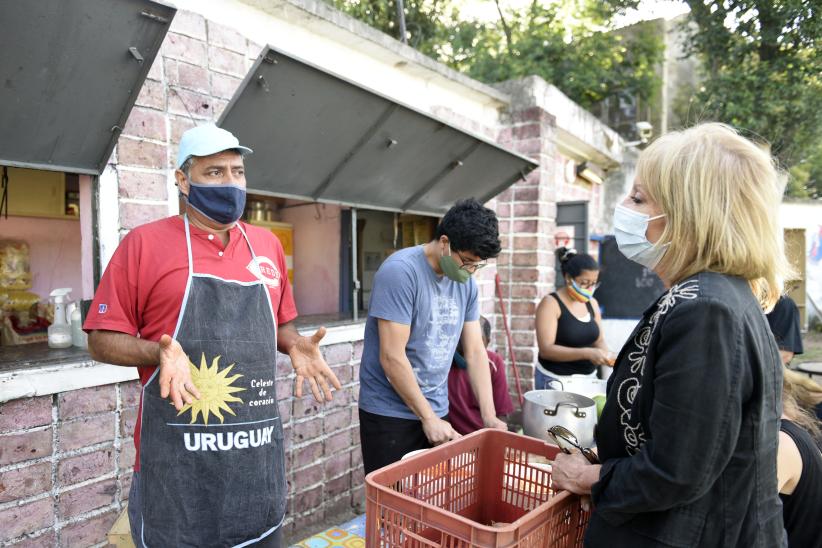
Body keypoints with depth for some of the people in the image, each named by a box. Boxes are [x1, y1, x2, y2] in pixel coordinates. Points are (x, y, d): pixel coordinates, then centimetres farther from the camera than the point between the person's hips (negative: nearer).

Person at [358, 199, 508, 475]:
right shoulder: (400, 271, -20)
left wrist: (489, 416, -2)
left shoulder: (466, 282, 2)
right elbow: (391, 357, -21)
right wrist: (427, 417, -14)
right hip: (389, 415, -6)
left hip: (437, 411, 6)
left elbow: (475, 351, 4)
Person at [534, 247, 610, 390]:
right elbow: (546, 349, -19)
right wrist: (587, 353, -26)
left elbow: (599, 340, 14)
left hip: (587, 378, 6)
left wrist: (604, 353, -9)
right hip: (555, 380, -5)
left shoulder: (592, 303, 6)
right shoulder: (551, 304, -13)